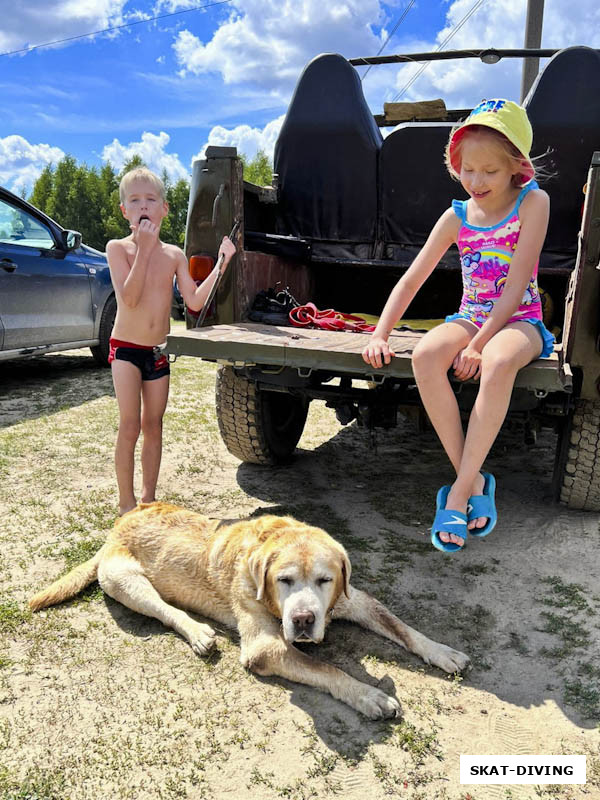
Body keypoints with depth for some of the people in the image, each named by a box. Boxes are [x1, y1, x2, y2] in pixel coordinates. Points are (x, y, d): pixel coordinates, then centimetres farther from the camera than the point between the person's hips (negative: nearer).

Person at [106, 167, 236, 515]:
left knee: (153, 426, 10)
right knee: (130, 427, -7)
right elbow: (129, 298, -20)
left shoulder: (174, 255, 5)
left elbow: (195, 301, -4)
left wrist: (222, 262, -9)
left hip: (159, 352, 4)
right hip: (126, 347, -4)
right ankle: (127, 504, 6)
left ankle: (149, 498, 22)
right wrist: (144, 248, -21)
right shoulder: (118, 248, -6)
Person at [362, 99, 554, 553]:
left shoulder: (533, 202, -6)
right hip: (470, 318, 4)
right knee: (425, 355, -31)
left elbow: (517, 285, -14)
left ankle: (459, 492, -29)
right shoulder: (457, 217, 4)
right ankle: (474, 480, -21)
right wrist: (380, 336, -8)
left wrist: (479, 345, -23)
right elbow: (411, 280, 3)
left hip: (519, 320, -3)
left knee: (498, 362, -40)